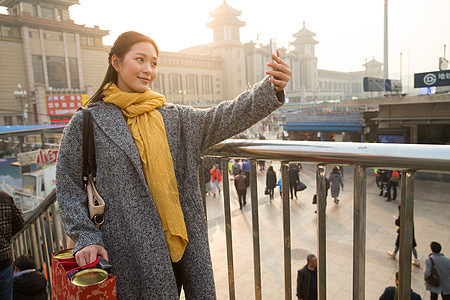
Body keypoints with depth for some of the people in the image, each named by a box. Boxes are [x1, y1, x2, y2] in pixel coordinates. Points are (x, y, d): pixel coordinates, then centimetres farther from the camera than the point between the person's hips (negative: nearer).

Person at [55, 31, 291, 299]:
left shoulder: (173, 118, 6)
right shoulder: (87, 123, -2)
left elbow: (223, 118, -4)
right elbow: (70, 189, 1)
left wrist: (272, 88, -15)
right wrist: (86, 237, -8)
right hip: (129, 252, -3)